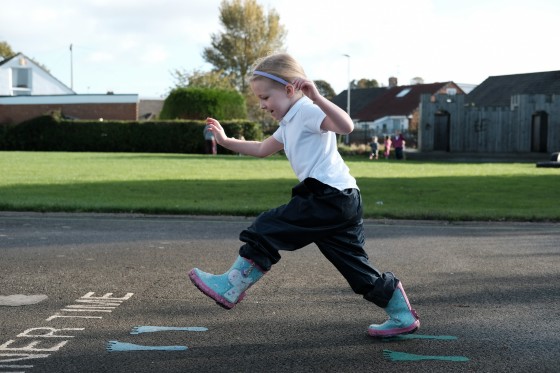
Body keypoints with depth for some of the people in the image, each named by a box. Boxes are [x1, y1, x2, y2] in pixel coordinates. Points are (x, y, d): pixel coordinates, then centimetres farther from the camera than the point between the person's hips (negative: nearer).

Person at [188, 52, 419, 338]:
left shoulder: (307, 111, -6)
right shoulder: (290, 124, 26)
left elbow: (346, 126, -25)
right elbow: (261, 149, 38)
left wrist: (317, 98, -35)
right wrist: (226, 141, 35)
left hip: (329, 197, -11)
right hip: (342, 202, 11)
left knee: (267, 230, -8)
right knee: (356, 266, 11)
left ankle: (230, 288, -4)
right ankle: (403, 315, 16)